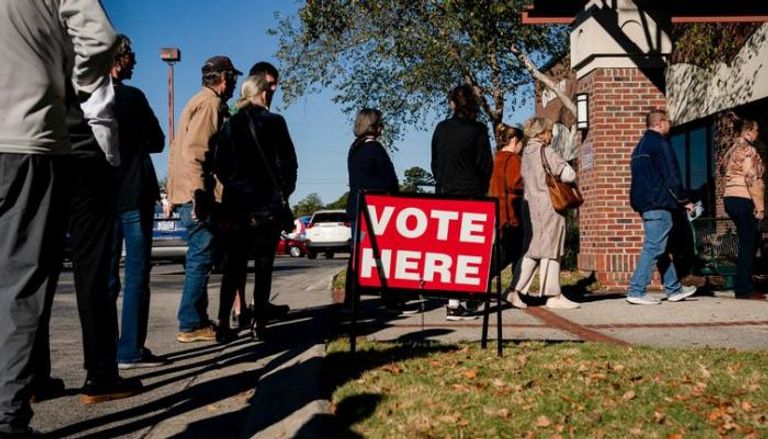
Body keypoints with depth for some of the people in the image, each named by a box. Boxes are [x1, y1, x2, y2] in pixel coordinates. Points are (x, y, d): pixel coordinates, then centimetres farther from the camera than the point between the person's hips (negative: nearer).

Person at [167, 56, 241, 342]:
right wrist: (199, 192, -25)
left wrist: (173, 194, 23)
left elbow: (178, 149, 23)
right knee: (201, 258, -7)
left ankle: (197, 321, 20)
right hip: (199, 194, -10)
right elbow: (194, 150, -21)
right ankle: (191, 325, -3)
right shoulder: (211, 103, -8)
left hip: (185, 193, 10)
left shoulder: (200, 102, 22)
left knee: (199, 259, 14)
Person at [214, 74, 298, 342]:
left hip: (235, 204, 3)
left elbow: (220, 165, 6)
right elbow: (288, 162, -5)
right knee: (263, 266, 5)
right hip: (267, 204, -3)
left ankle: (223, 324, 2)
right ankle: (259, 324, 4)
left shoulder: (230, 125, 7)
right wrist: (284, 192, 8)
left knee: (233, 266, 8)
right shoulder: (274, 122, -3)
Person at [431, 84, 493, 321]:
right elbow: (486, 165, -2)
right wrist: (481, 190, 11)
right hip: (470, 194, -4)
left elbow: (434, 162, 12)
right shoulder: (477, 130, -5)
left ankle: (452, 299, 17)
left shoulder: (441, 128, 6)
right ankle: (454, 304, -9)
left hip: (445, 193, 4)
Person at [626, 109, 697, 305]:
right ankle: (636, 291, -11)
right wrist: (684, 201, -4)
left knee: (659, 248, 14)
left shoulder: (641, 145, 19)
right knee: (654, 247, -9)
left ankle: (674, 289, 22)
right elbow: (671, 177, -13)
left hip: (644, 204, 10)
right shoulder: (660, 143, -9)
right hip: (658, 204, -10)